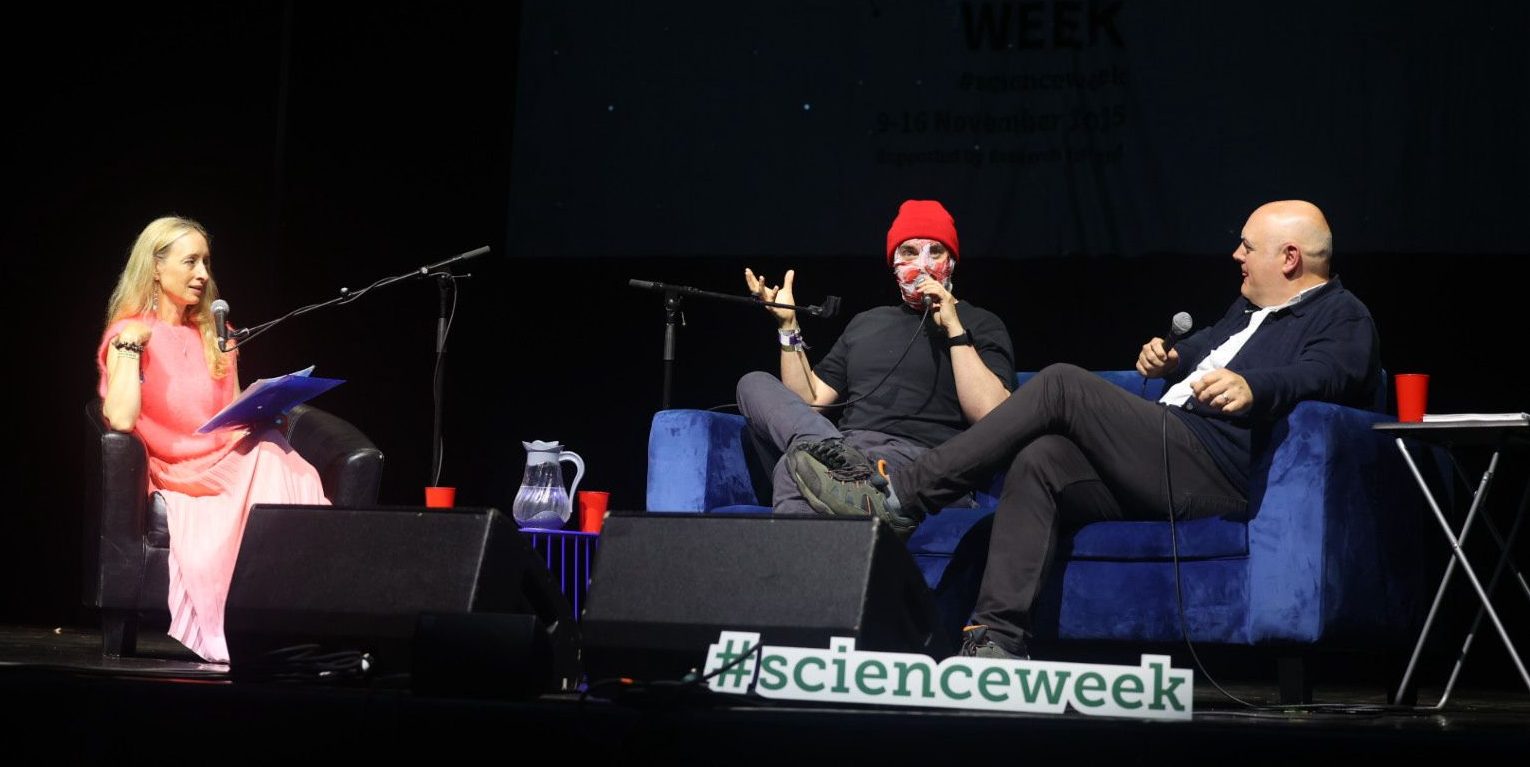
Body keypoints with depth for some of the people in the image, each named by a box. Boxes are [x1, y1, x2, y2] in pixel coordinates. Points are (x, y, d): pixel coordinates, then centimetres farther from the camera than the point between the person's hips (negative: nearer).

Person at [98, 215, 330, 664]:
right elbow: (120, 420, -11)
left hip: (232, 459, 4)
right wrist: (130, 346, -10)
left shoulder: (216, 336, 24)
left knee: (271, 454, -32)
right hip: (177, 474, -4)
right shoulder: (129, 336, 5)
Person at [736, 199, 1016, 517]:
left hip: (917, 458, -7)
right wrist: (788, 325, 14)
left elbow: (991, 415, -5)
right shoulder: (866, 322, 31)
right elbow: (809, 402, 23)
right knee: (755, 384, -17)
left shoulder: (979, 323, 13)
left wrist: (954, 329, -8)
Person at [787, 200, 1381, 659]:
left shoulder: (1342, 317, 2)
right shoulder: (1250, 309, 32)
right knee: (1038, 462, -15)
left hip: (1213, 471, -9)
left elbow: (1322, 374, -20)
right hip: (1163, 461, 9)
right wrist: (1169, 359, 24)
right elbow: (1203, 348, 49)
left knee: (1062, 386, -17)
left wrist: (1253, 387, -40)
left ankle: (901, 496, -17)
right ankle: (997, 638, -24)